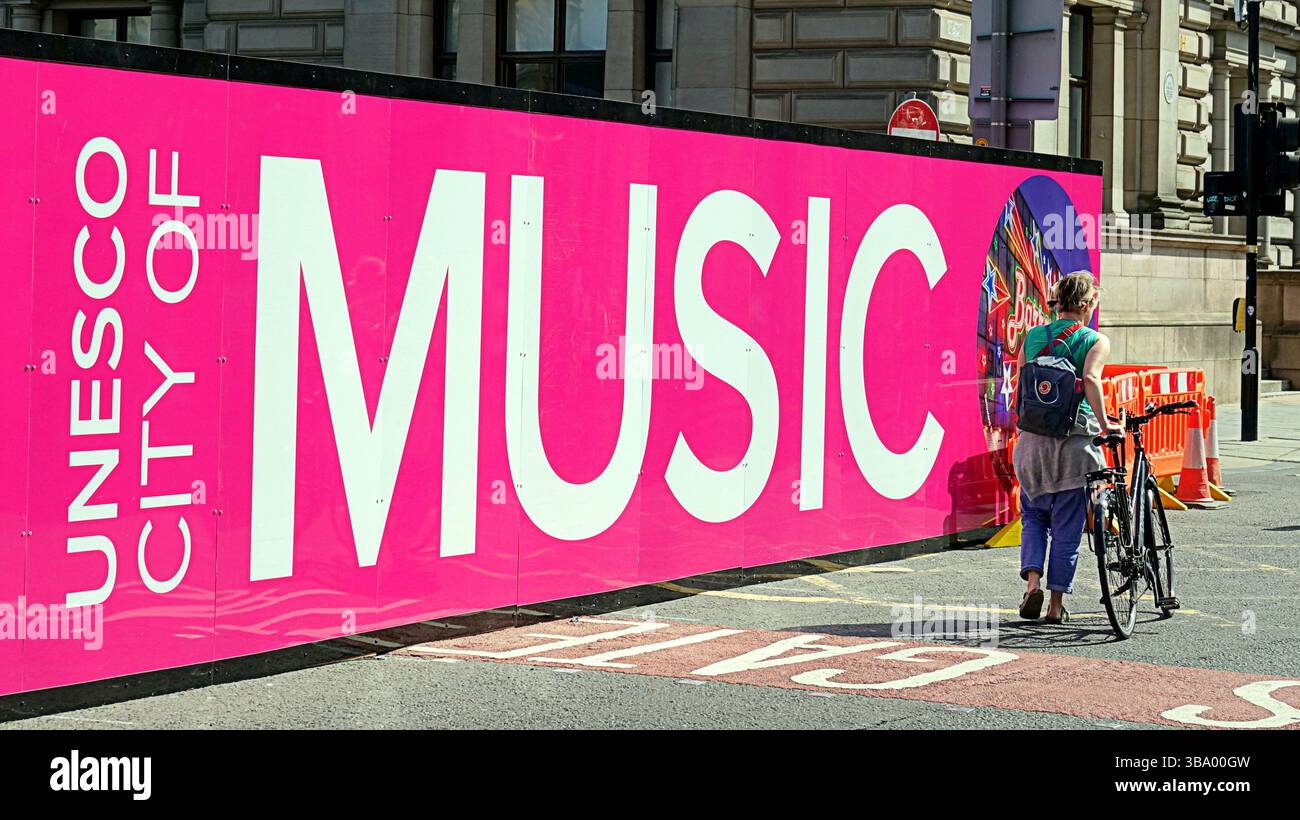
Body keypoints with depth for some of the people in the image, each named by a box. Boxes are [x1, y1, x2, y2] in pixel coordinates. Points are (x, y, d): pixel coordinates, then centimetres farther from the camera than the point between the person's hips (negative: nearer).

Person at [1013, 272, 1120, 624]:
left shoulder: (1032, 337, 7)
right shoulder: (1096, 341, -3)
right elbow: (1090, 378, -21)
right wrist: (1104, 423, -16)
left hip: (1033, 439, 3)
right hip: (1075, 439, -3)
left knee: (1033, 514, 20)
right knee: (1067, 525, 8)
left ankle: (1032, 580, -1)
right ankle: (1056, 603, 11)